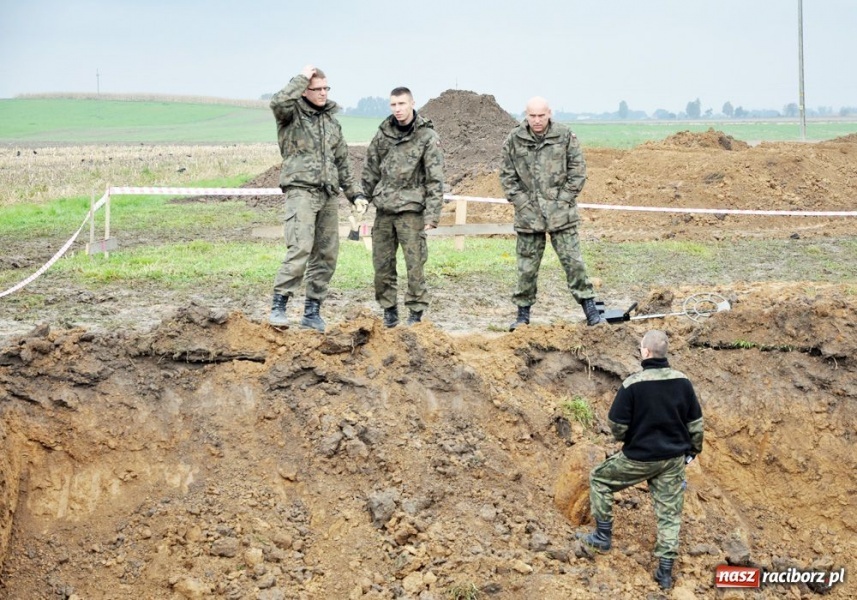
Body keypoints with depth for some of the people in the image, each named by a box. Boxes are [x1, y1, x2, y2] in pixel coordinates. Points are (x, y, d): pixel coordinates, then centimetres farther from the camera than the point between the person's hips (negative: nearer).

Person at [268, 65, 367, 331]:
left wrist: (355, 193, 18)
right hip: (301, 189, -7)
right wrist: (301, 78, -12)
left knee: (326, 255, 4)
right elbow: (278, 102, -24)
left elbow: (342, 162, 24)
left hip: (329, 194, 7)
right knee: (300, 248, -21)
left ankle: (312, 312, 11)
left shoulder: (331, 121, 20)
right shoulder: (291, 114, 2)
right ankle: (278, 306, -17)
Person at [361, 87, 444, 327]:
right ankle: (389, 309, 18)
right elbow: (370, 169, 15)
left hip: (411, 208, -5)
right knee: (382, 262, 7)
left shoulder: (427, 136, -6)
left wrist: (432, 213, -14)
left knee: (414, 263, -6)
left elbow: (435, 179, -8)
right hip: (384, 208, 5)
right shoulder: (383, 132, 7)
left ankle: (416, 312, 3)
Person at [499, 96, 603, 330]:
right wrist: (522, 203, -3)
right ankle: (523, 314, 18)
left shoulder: (565, 136, -2)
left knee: (573, 261, -2)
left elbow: (578, 172, 1)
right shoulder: (514, 140, 1)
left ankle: (590, 309, 5)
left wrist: (562, 200, -6)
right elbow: (507, 177, 6)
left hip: (561, 214, -1)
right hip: (528, 214, 1)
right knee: (527, 266, 7)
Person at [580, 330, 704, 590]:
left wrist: (625, 438, 9)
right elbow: (695, 422, 4)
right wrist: (692, 450, 20)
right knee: (670, 513, 11)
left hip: (639, 458, -4)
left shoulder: (632, 384, -19)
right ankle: (665, 572, 13)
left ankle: (603, 536, 24)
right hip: (674, 459, 4)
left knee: (599, 478, 19)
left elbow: (617, 425, -14)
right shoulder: (682, 381, -5)